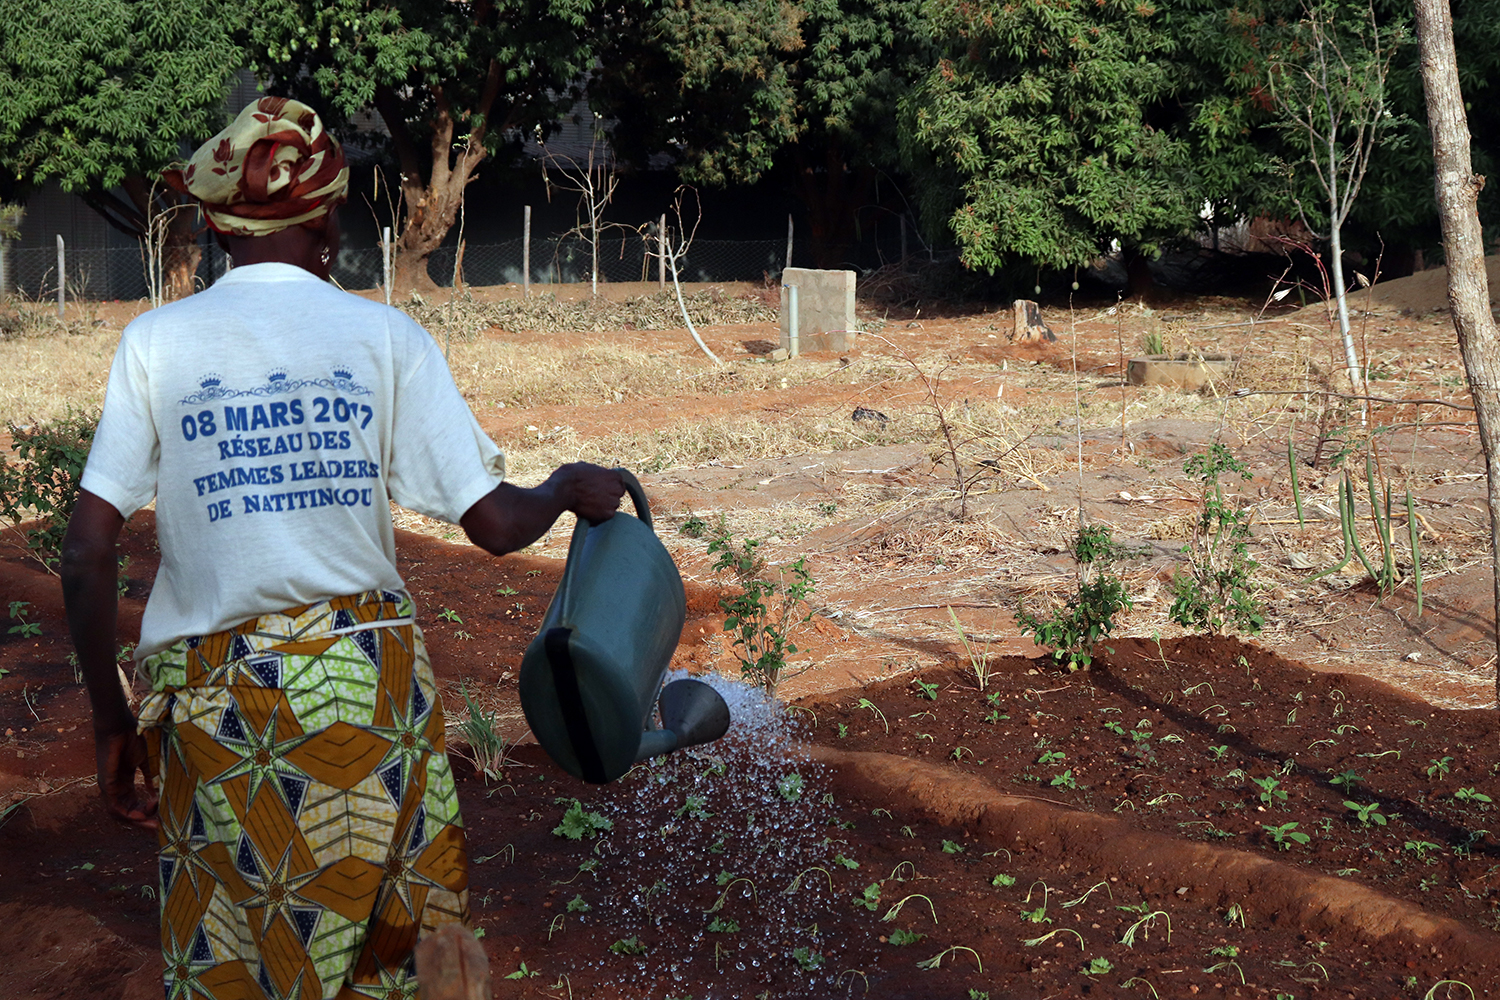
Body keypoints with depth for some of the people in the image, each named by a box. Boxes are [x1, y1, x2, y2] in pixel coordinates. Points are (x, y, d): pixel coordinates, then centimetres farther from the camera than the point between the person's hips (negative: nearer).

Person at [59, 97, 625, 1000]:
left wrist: (111, 720, 3)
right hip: (367, 682, 0)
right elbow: (495, 524, -6)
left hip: (216, 701, 0)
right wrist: (570, 490, 15)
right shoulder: (387, 337, -3)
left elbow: (88, 549, -7)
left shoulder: (157, 341, -2)